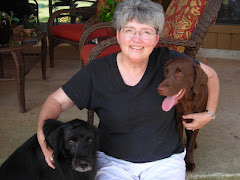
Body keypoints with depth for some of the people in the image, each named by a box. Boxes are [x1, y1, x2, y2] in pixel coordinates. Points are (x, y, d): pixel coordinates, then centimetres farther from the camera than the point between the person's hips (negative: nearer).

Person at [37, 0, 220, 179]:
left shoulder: (167, 60, -6)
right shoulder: (97, 71, -7)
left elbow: (210, 75, 8)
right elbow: (56, 101, -4)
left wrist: (209, 114, -1)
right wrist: (43, 131, -22)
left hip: (165, 161, 1)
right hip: (113, 162, 0)